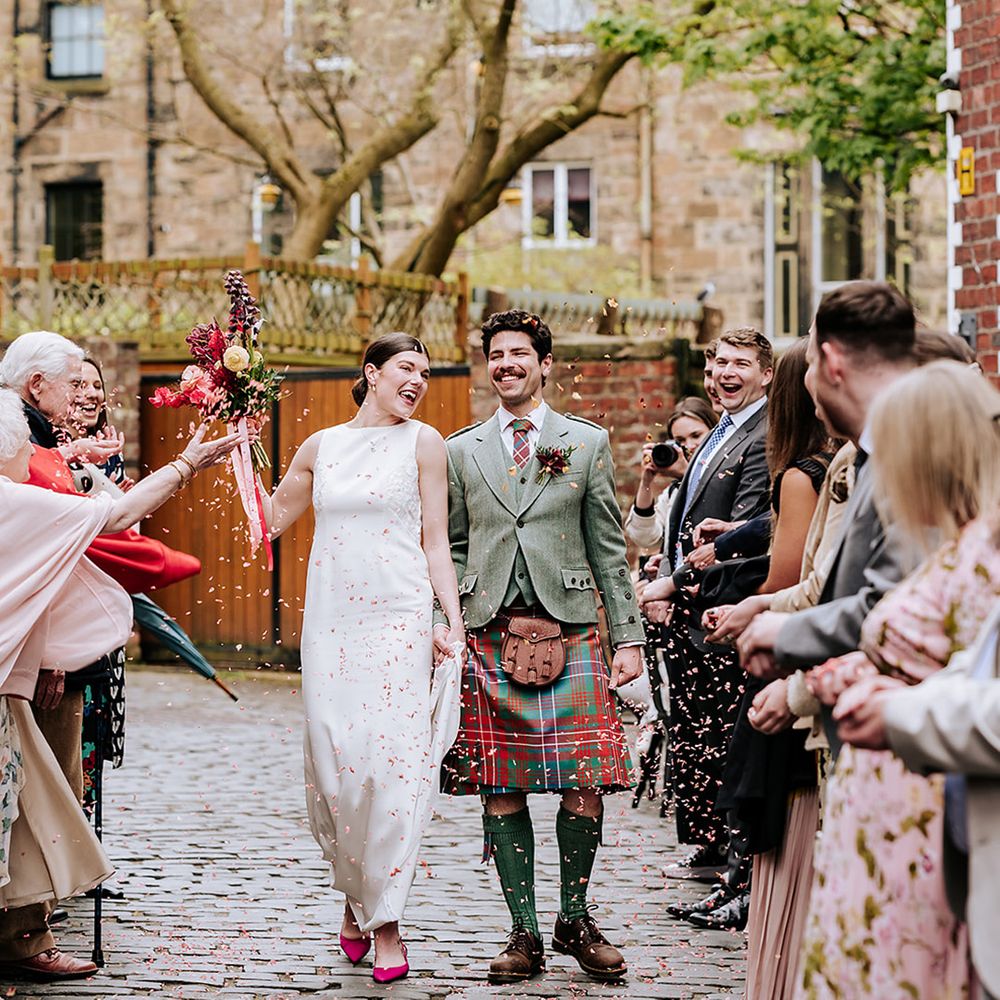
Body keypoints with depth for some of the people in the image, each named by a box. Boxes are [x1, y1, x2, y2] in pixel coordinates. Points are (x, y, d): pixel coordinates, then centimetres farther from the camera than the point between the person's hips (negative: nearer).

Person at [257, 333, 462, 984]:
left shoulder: (422, 442, 5)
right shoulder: (321, 447, 12)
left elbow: (435, 542, 4)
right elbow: (271, 520, 20)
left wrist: (455, 620, -4)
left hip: (399, 617, -3)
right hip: (331, 618, 3)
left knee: (391, 756, -11)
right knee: (334, 756, -1)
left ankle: (386, 918, -5)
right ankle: (354, 895, 20)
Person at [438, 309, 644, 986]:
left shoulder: (588, 442, 10)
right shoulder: (461, 451, 13)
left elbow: (609, 548, 8)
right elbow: (453, 549, 14)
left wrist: (628, 637, 3)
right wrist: (443, 625, 3)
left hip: (570, 632, -1)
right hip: (489, 638, 1)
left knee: (584, 786, -4)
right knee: (502, 790, 0)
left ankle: (575, 920, 14)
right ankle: (524, 933, 10)